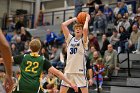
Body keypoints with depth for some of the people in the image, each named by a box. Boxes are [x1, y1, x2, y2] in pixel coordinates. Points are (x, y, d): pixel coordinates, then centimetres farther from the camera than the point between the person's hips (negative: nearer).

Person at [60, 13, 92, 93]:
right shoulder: (70, 39, 11)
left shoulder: (83, 41, -1)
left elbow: (85, 29, -20)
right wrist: (74, 19, 10)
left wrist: (87, 19, -3)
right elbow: (63, 25, 4)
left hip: (80, 71, -4)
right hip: (68, 70, 4)